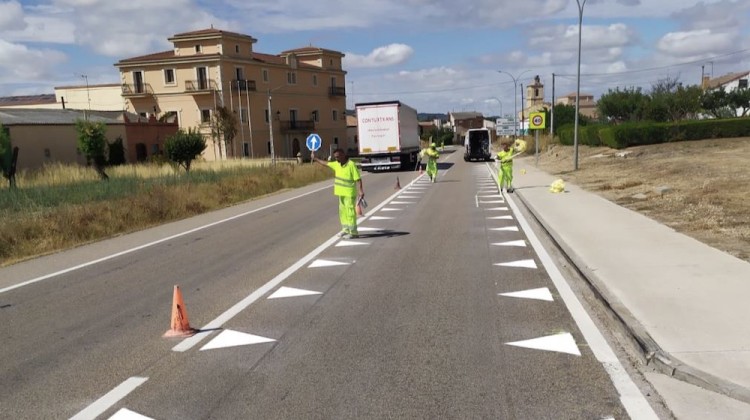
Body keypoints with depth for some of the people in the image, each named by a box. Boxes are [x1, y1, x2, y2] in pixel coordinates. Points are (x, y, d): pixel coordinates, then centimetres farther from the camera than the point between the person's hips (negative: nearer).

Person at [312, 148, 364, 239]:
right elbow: (326, 163, 24)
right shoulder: (337, 164, 8)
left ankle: (353, 232, -4)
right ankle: (346, 229, 25)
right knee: (343, 211, 14)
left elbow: (358, 179, -18)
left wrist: (360, 191, -25)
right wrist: (315, 159, 32)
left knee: (350, 211, -8)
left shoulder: (351, 165, -15)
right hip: (341, 193, 8)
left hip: (349, 193, -8)